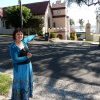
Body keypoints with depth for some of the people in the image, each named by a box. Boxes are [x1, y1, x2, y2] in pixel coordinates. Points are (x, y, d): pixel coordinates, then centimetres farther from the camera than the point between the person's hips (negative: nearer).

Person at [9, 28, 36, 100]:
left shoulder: (24, 41, -4)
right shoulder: (12, 46, -22)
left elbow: (29, 37, 19)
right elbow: (15, 60, -27)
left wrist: (35, 35, 36)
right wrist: (26, 57, -26)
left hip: (28, 65, 7)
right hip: (20, 68, -7)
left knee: (27, 82, 25)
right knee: (20, 84, 8)